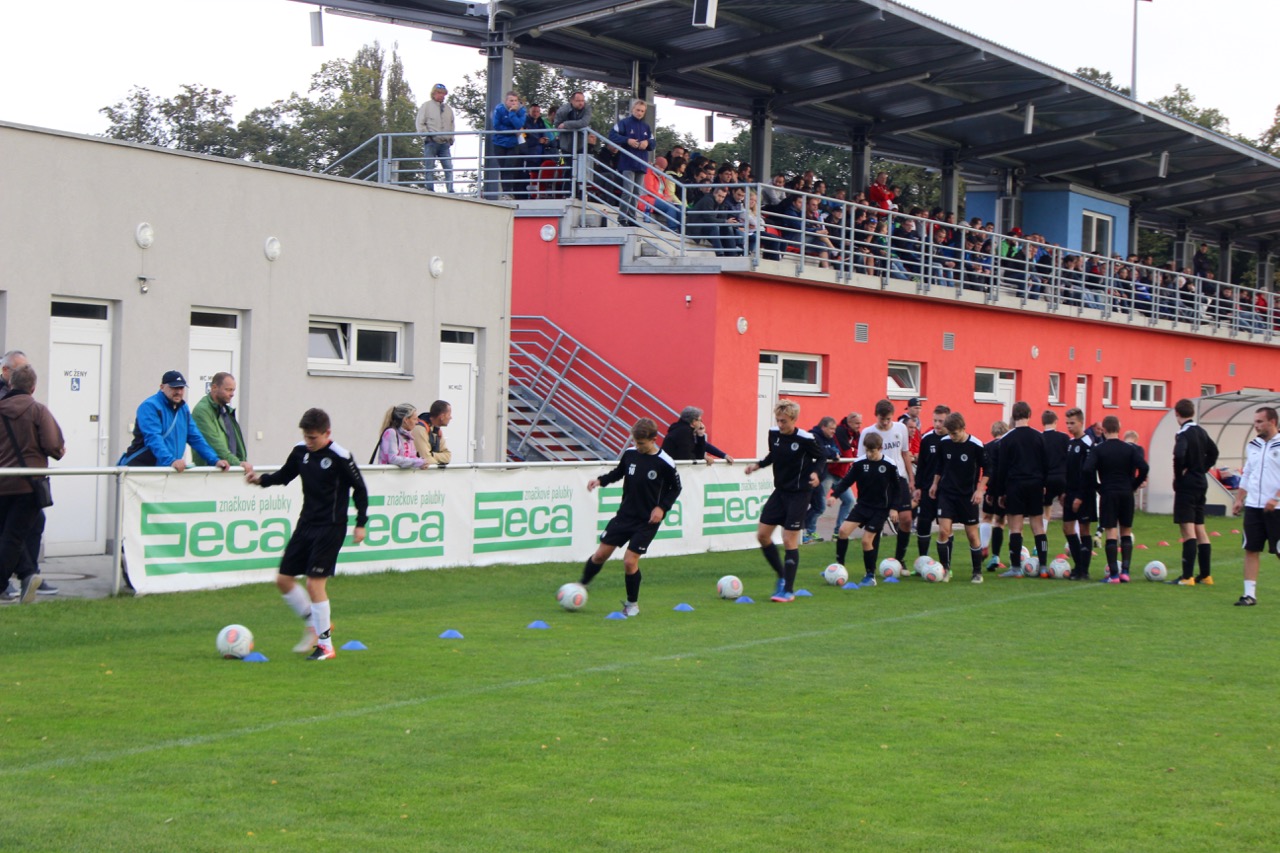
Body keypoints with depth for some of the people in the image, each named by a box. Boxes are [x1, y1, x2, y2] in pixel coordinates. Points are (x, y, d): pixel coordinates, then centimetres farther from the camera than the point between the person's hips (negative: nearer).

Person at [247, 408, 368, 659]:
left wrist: (361, 523, -7)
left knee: (315, 582, -12)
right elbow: (284, 475, 17)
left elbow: (360, 489, -5)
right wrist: (263, 479, -2)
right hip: (306, 523, 7)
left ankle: (325, 645, -1)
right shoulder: (300, 451, 3)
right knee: (283, 579, 6)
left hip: (330, 528, -7)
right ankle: (315, 623, 25)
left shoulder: (341, 457, -14)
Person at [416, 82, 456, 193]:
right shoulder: (426, 106, 5)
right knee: (429, 169, -3)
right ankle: (429, 191, -1)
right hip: (431, 142, -4)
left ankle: (450, 191, -6)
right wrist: (426, 135, -10)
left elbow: (451, 125, 24)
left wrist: (451, 138, 10)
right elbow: (419, 123, 0)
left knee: (449, 167, -5)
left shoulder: (448, 109, 19)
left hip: (445, 143, 4)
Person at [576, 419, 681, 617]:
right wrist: (601, 480, -2)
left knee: (630, 561, -9)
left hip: (646, 521, -4)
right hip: (624, 515, 4)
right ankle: (581, 586, 29)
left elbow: (675, 488, -1)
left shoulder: (664, 463, -14)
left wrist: (662, 507, -14)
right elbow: (618, 472, 15)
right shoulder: (630, 454, -3)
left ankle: (632, 603, 13)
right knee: (600, 554, 5)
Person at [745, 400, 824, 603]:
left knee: (789, 541, -7)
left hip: (798, 494, -7)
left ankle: (788, 590, 1)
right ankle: (782, 576, 22)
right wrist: (758, 465, 1)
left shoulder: (805, 439, -17)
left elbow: (821, 457, -4)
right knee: (762, 534, 4)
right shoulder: (774, 433, -1)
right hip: (780, 491, 7)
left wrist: (815, 472, -22)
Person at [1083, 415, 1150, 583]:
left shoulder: (1098, 449, -4)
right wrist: (1135, 485, 3)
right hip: (1126, 494, 2)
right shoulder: (1130, 448, 2)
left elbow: (1088, 469, -16)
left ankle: (1113, 574, -5)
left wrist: (1098, 486, -3)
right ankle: (1125, 571, 5)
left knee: (1111, 533, -2)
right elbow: (1144, 467, -10)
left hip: (1108, 494, -2)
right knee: (1126, 533, 11)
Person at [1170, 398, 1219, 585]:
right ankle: (1206, 575, 17)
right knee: (1200, 529, 14)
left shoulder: (1184, 433, -15)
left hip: (1187, 485, -8)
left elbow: (1179, 455, -31)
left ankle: (1187, 577, -13)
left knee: (1187, 529, -10)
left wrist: (1179, 474, -16)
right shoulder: (1201, 431, 11)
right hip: (1201, 483, 8)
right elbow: (1213, 452, 24)